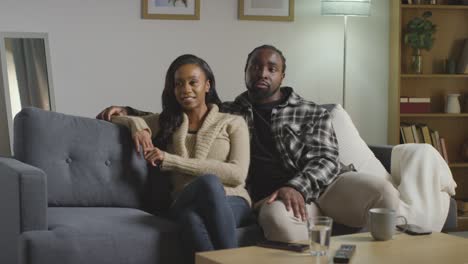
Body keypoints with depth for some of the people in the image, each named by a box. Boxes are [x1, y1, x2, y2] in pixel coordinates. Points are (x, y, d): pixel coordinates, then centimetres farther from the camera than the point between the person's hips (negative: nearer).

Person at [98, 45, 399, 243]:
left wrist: (297, 187, -19)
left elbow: (326, 160, 2)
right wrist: (129, 112, 11)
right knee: (278, 216, -40)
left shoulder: (314, 113, 16)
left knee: (383, 191, -31)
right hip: (277, 196, 0)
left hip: (326, 182, 1)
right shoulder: (229, 113, 22)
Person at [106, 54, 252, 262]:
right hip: (186, 204, 1)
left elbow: (237, 174, -2)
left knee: (209, 182, -39)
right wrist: (138, 125, 4)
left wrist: (170, 160, -6)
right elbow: (114, 118, 30)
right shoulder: (165, 122, 23)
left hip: (232, 202, -1)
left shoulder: (232, 123, 14)